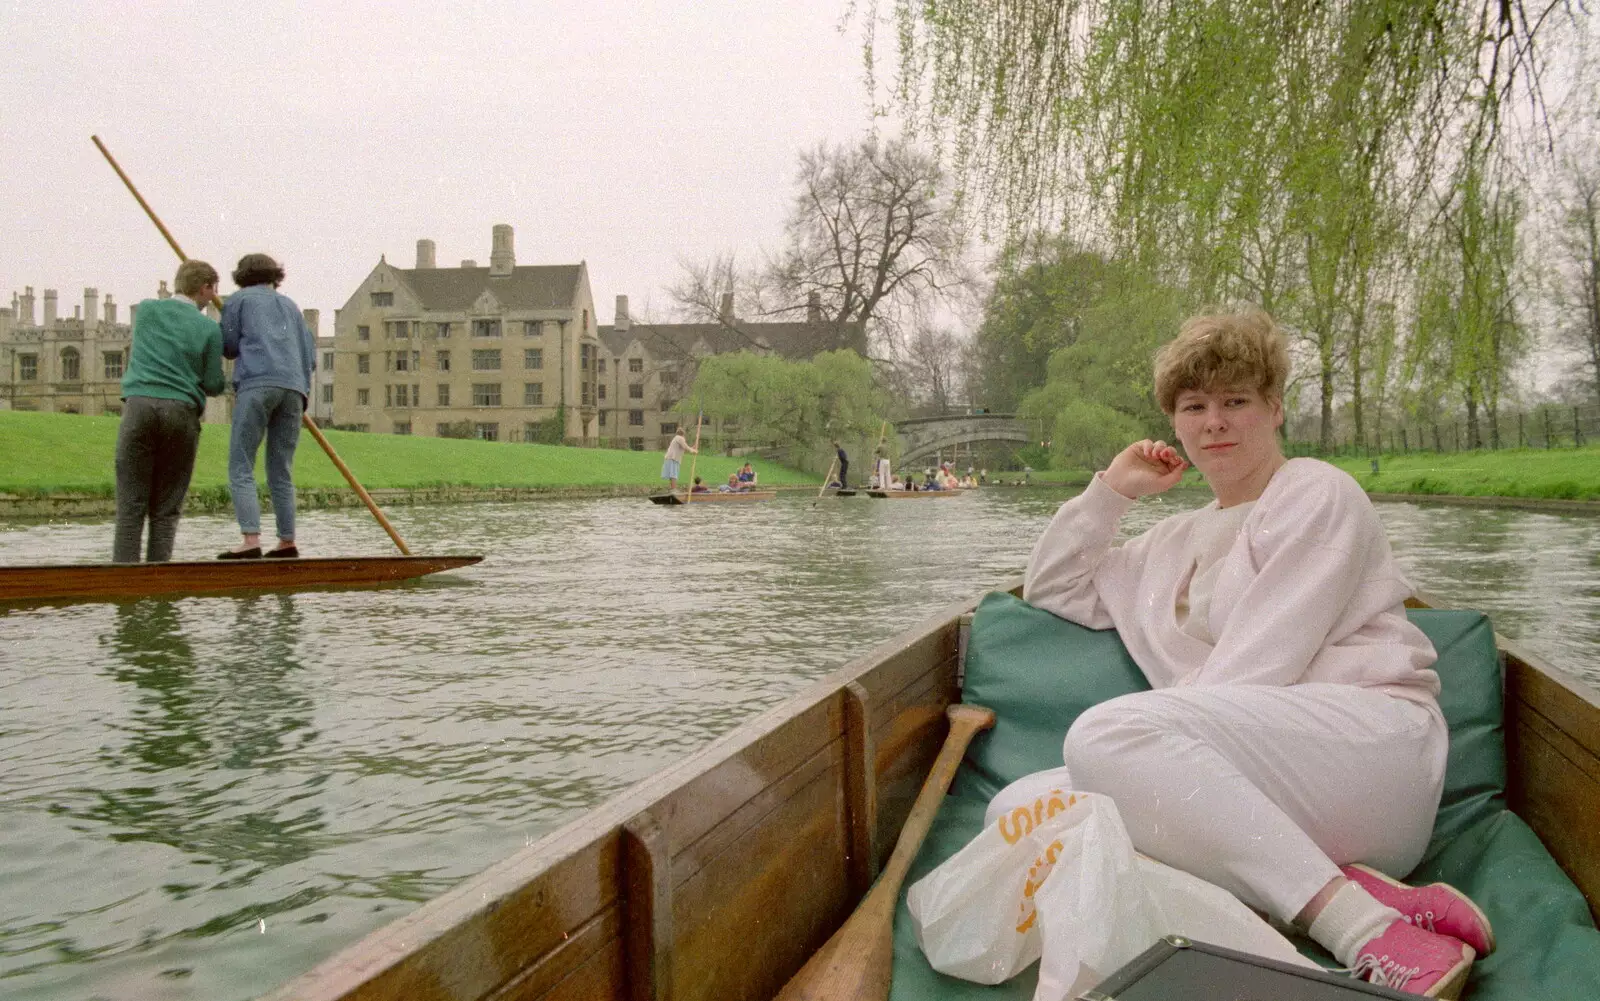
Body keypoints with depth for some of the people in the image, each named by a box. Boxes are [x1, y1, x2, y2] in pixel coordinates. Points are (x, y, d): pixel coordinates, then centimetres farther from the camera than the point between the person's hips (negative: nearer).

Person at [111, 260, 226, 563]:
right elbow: (213, 385, 5)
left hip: (139, 406, 1)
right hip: (182, 413, -1)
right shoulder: (210, 328, 5)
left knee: (131, 504, 2)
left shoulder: (145, 309, 13)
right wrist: (220, 380, 29)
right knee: (166, 508, 6)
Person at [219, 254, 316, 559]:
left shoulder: (239, 299, 16)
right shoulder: (290, 305, 27)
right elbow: (310, 353, 21)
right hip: (294, 388, 4)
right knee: (281, 471, 10)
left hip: (256, 384, -4)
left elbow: (228, 347, 13)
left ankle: (251, 540, -18)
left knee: (241, 468, -5)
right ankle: (287, 542, 7)